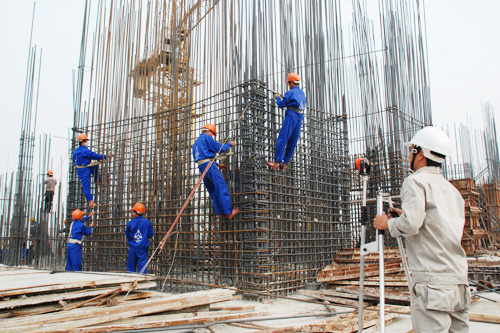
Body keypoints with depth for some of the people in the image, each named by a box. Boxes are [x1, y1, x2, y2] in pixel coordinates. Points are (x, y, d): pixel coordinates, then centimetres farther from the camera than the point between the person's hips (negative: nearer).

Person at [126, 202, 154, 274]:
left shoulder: (130, 223, -4)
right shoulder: (147, 222, -5)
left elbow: (127, 235, 6)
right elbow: (151, 235, 0)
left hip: (132, 248, 1)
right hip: (143, 248, -1)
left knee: (131, 268, 12)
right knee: (142, 268, 0)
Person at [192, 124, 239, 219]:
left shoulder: (196, 142, 28)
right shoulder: (206, 138, 1)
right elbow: (219, 148, -4)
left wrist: (217, 164, 28)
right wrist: (229, 144, 13)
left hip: (201, 167, 9)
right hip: (208, 164, -9)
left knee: (213, 190, 12)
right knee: (222, 187, -8)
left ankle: (219, 212, 11)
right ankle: (229, 212, -11)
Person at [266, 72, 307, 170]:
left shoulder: (290, 92, -5)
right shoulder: (302, 93, 19)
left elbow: (281, 104, -3)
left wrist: (278, 97, 19)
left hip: (291, 117, -8)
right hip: (300, 119, 8)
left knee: (282, 139, -11)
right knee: (292, 143, 6)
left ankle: (277, 162, -18)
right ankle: (284, 163, 9)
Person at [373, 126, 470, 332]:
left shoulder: (416, 181, -5)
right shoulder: (452, 189, 19)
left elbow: (411, 224, -18)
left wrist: (388, 223, 1)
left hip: (432, 281, -8)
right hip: (460, 280, 8)